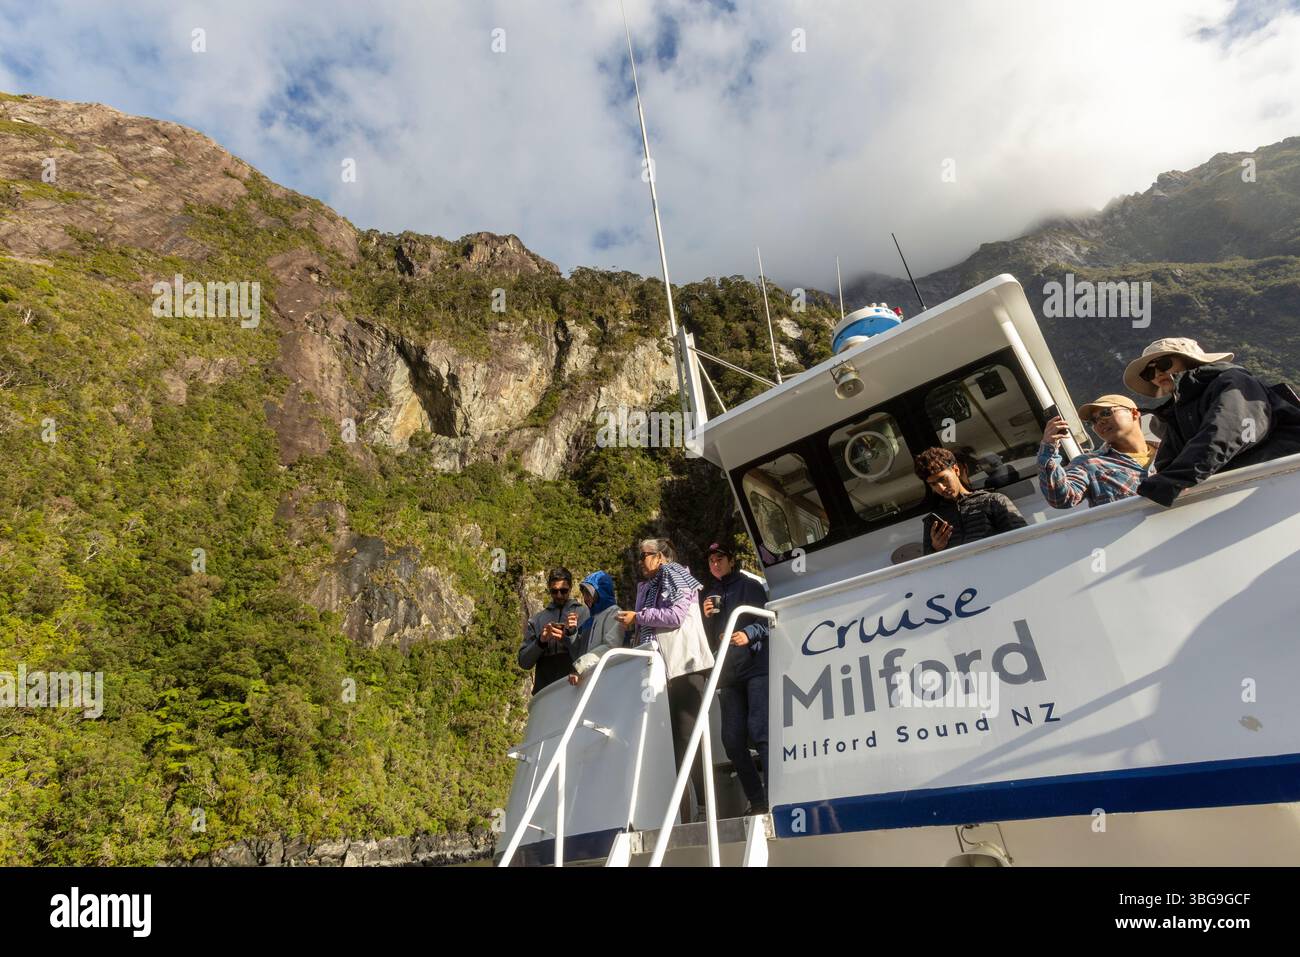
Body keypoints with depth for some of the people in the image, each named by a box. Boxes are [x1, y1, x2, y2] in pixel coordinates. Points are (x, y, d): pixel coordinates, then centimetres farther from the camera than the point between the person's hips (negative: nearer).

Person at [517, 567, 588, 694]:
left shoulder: (583, 612, 5)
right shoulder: (537, 620, 13)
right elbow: (524, 662, 7)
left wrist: (570, 634, -19)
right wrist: (541, 641, -9)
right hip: (545, 690, 2)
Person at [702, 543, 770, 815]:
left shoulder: (750, 586, 6)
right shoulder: (710, 596, 20)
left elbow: (768, 620, -3)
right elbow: (710, 642, 18)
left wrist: (749, 634, -21)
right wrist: (708, 618, 0)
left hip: (756, 667, -5)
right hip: (728, 675, 6)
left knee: (759, 731, -16)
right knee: (732, 740, 3)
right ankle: (757, 802, 14)